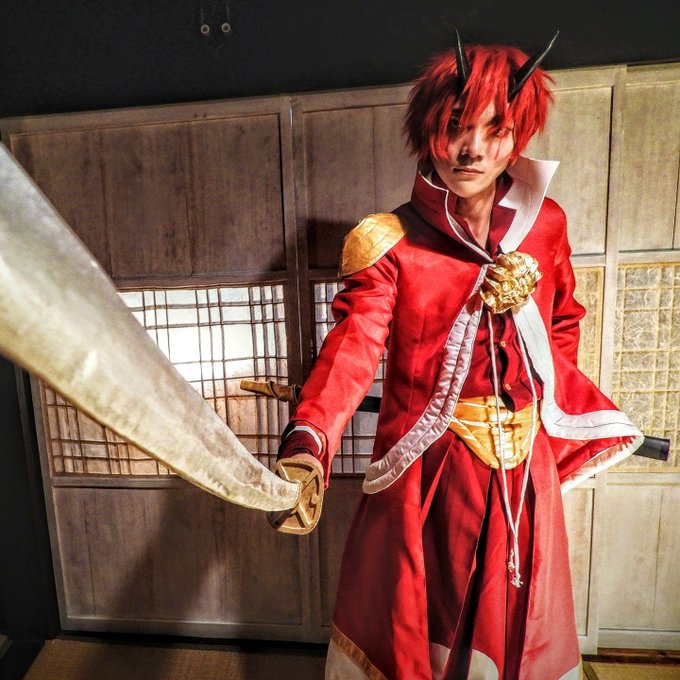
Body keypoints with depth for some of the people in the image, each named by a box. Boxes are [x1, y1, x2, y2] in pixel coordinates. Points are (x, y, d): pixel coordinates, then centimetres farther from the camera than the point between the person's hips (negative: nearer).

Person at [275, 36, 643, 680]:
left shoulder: (544, 224, 2)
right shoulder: (390, 244, -11)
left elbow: (563, 333, 13)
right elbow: (351, 349, -25)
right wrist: (307, 447, -40)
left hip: (524, 472, 4)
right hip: (426, 474, -3)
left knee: (516, 626, 23)